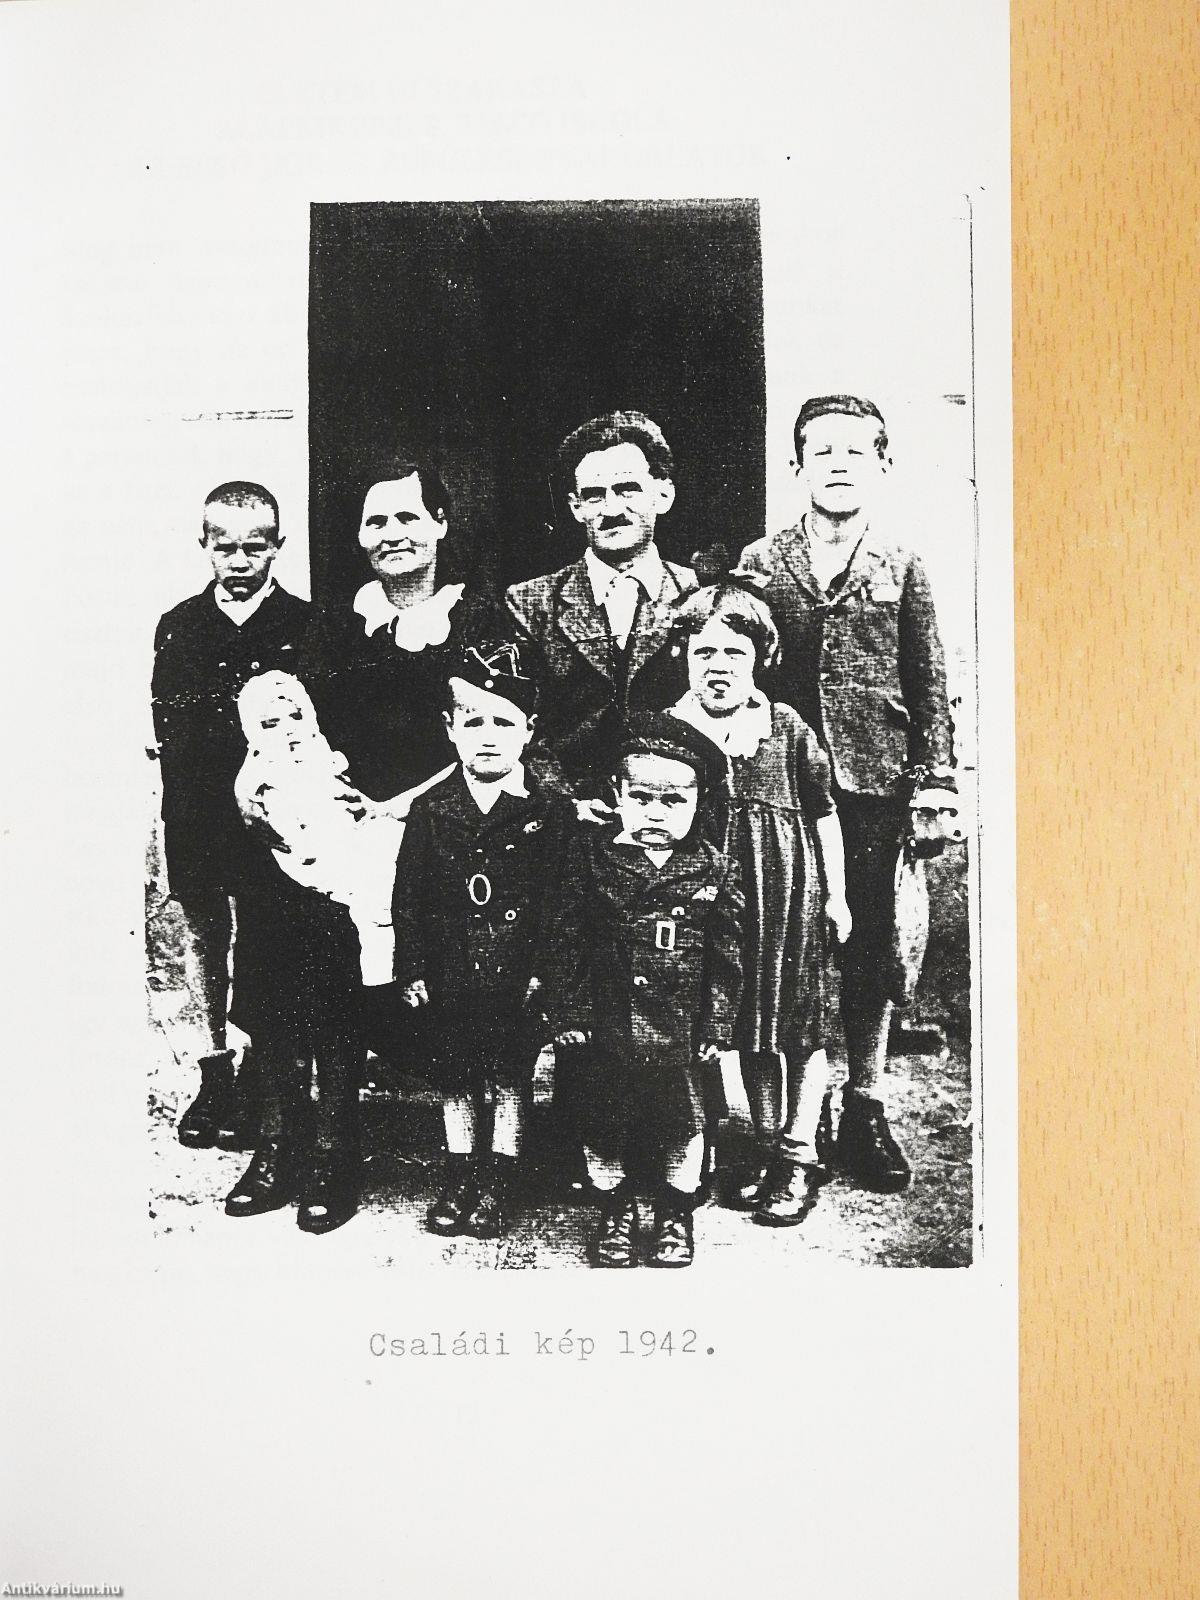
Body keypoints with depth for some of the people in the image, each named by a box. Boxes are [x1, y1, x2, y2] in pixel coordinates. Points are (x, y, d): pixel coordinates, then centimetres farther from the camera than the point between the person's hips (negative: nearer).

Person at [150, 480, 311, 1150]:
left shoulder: (306, 625, 0)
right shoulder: (177, 627, 8)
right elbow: (165, 728, 7)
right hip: (196, 815, 3)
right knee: (203, 935, 10)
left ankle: (257, 1077, 13)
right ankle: (216, 1065, 23)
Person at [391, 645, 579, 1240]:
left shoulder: (552, 812, -4)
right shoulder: (431, 811, 1)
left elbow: (561, 902, -4)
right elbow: (408, 898, 3)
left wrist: (545, 971, -9)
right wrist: (413, 969, -1)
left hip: (518, 976, -2)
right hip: (450, 974, 2)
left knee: (510, 1077, 8)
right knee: (454, 1074, 13)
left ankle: (500, 1179, 22)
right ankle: (460, 1174, 27)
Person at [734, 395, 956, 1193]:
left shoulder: (902, 568, 8)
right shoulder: (759, 563, 7)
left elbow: (929, 681, 6)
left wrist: (935, 777, -1)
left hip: (873, 785, 1)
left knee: (872, 947, 7)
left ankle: (865, 1107, 19)